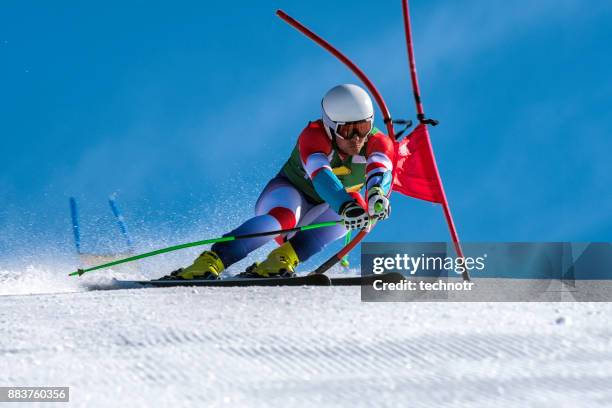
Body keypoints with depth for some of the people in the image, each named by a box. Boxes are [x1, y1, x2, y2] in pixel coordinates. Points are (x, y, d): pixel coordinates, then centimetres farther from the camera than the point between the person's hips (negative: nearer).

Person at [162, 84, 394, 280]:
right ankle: (210, 262, -48)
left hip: (323, 211, 4)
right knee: (283, 217, -40)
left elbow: (380, 172, -44)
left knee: (343, 218, -33)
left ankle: (284, 259, -36)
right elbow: (321, 176, -50)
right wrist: (346, 204, -70)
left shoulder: (378, 142, -22)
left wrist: (377, 194, -69)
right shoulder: (313, 135, -31)